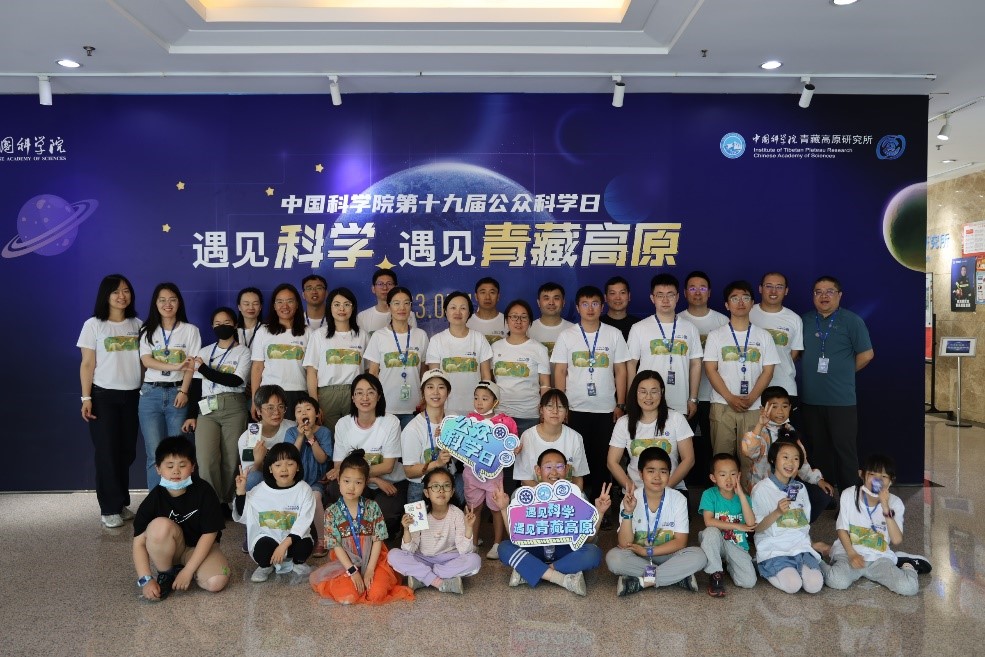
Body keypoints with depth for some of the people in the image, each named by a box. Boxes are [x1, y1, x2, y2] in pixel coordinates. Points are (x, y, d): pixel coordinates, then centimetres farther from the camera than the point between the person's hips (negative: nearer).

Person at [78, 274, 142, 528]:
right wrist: (86, 397, -9)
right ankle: (109, 508, 8)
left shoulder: (137, 325, 8)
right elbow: (87, 364, -3)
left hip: (132, 395, 3)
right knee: (107, 451, 0)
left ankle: (122, 504, 18)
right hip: (104, 395, -3)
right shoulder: (93, 325, -2)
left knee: (127, 451, 7)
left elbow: (143, 360, 9)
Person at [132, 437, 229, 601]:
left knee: (217, 582, -28)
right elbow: (139, 543, -15)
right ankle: (165, 575, -8)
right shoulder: (154, 499, -16)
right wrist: (146, 580, -26)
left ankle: (180, 567, 4)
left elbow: (209, 533, -15)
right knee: (160, 526, -33)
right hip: (169, 549, 0)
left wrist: (187, 571, -19)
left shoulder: (203, 491, -18)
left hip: (199, 547, 0)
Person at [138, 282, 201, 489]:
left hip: (177, 393, -1)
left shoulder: (190, 330, 7)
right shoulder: (147, 330, 10)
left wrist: (184, 391, -11)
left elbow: (191, 364, 0)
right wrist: (176, 367, -17)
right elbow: (147, 361, -3)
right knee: (155, 454, -1)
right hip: (151, 394, 1)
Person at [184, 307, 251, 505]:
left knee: (231, 460, -3)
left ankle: (225, 502, 9)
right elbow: (195, 385, 13)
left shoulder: (243, 352, 8)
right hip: (207, 410, 2)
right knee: (206, 461, -11)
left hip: (234, 409, -2)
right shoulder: (204, 352, 17)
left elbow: (235, 381, -7)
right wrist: (191, 415, 5)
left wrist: (203, 368, -6)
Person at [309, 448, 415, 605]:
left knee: (376, 594, -24)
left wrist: (370, 569, -13)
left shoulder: (372, 507, -4)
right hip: (345, 562, -1)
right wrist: (352, 571, -16)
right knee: (347, 596, -27)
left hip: (372, 560, 1)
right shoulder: (332, 512, -6)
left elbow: (378, 540, -4)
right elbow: (336, 546, -8)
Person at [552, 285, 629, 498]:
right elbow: (560, 372, 2)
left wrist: (621, 405, 2)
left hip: (606, 409, 1)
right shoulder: (566, 336, 0)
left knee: (603, 457, 7)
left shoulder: (614, 334, 2)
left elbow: (620, 371, 5)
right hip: (575, 408, 0)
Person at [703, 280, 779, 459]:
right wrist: (731, 398, -10)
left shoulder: (764, 336, 8)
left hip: (753, 407, 1)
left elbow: (768, 371, 4)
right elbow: (710, 370, -1)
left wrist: (750, 399, -8)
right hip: (722, 405, -1)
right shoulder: (716, 335, 5)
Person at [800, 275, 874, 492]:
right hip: (810, 399, 4)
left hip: (841, 400, -4)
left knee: (845, 449, 0)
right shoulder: (804, 321, 8)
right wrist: (810, 372, 6)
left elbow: (866, 354, -1)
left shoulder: (852, 321, -2)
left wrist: (844, 373, 4)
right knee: (819, 449, 13)